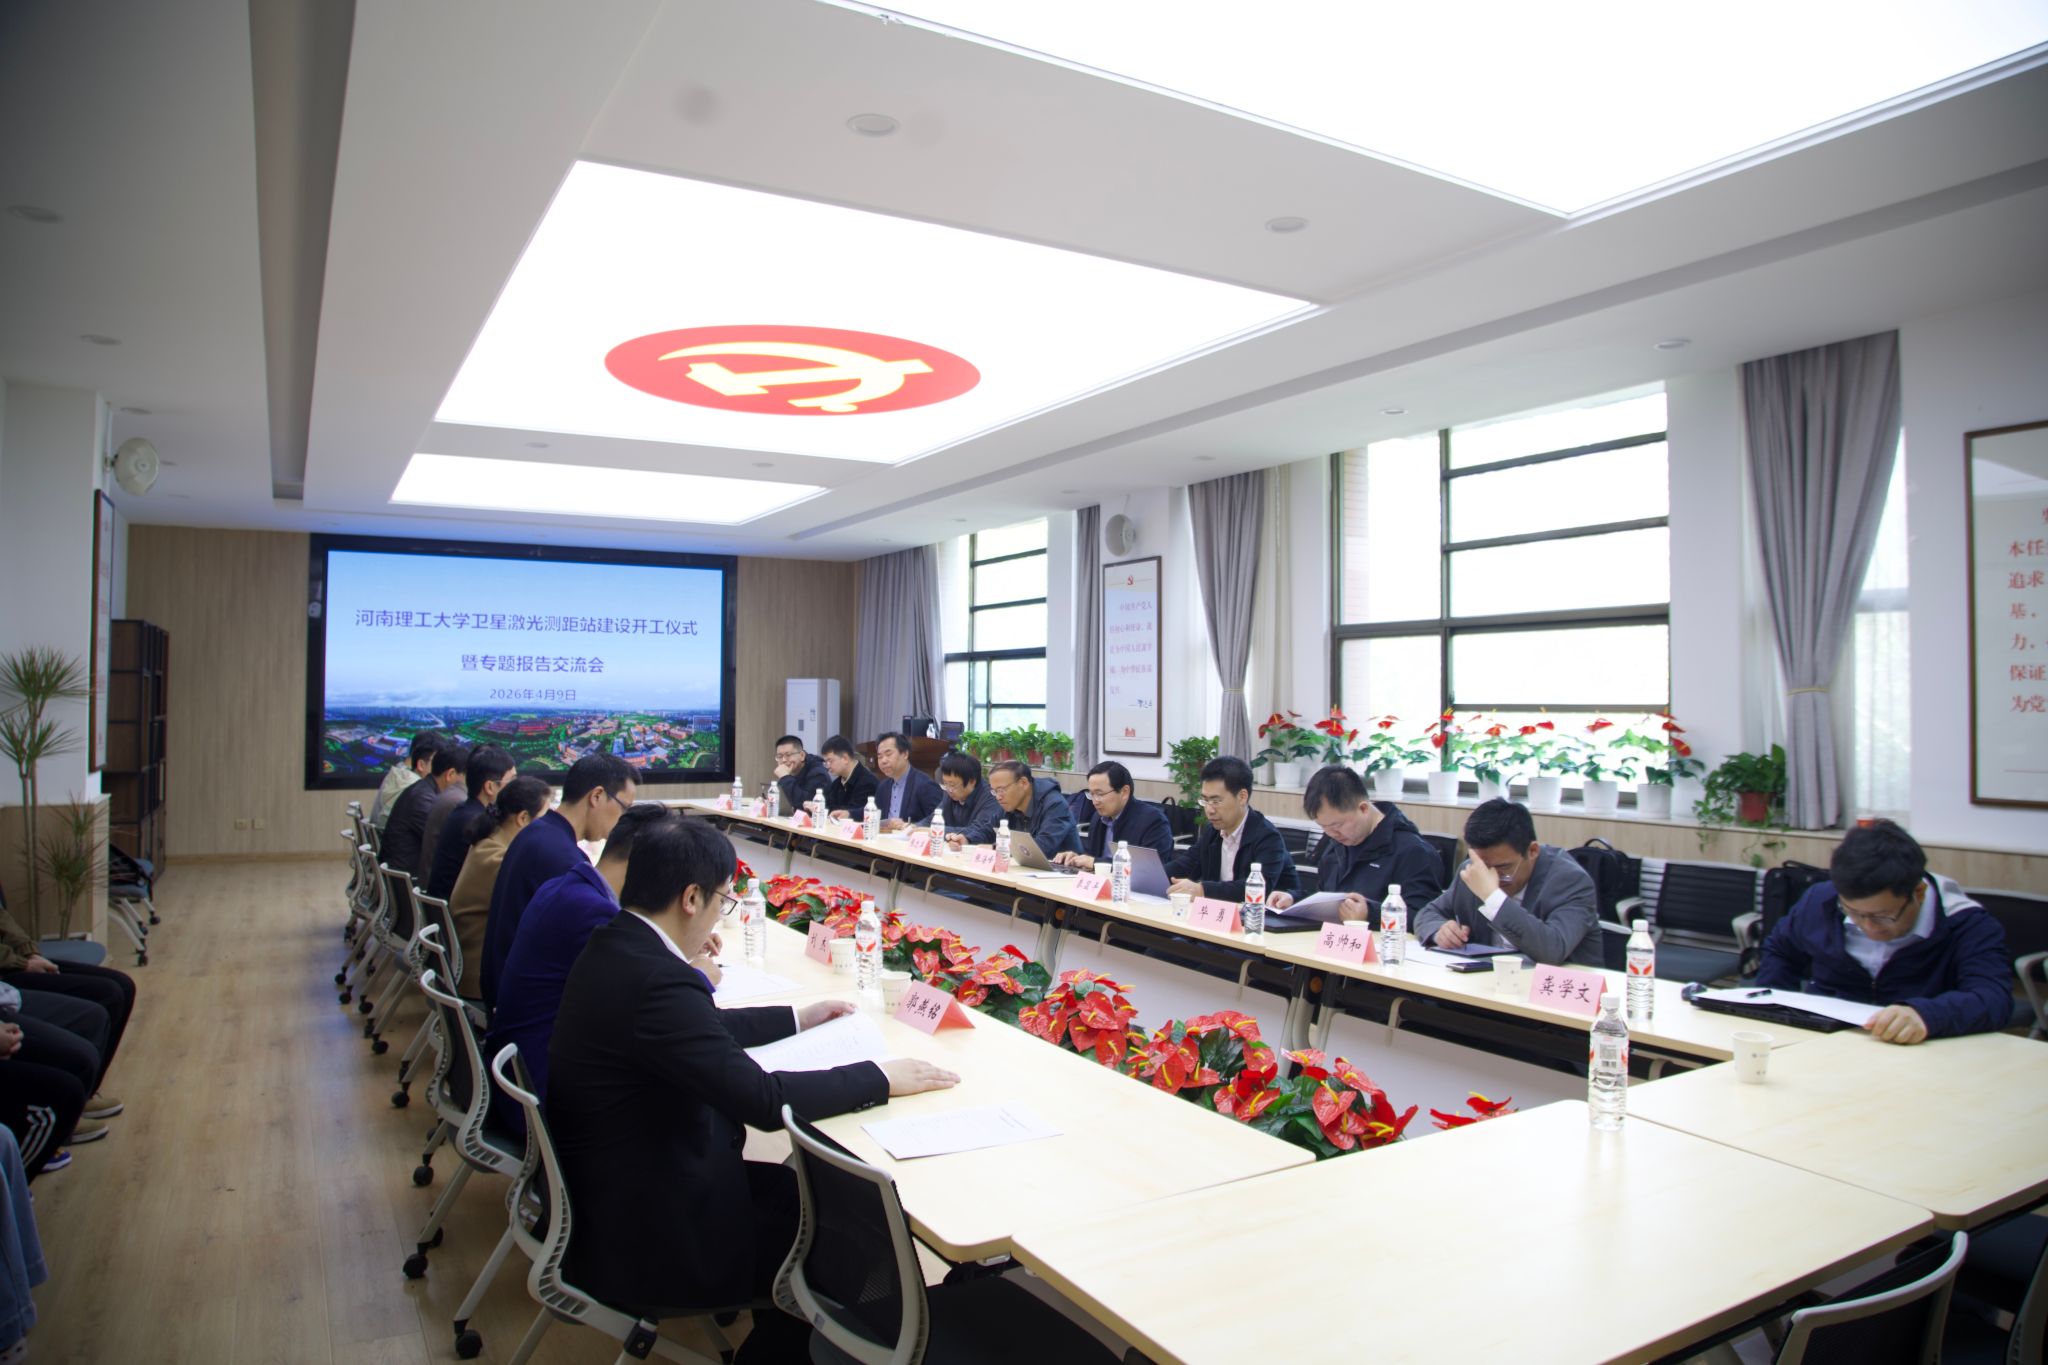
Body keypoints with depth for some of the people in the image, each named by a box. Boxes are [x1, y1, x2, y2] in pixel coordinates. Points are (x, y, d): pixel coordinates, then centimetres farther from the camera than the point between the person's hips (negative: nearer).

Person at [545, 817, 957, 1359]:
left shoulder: (614, 947, -1)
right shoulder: (655, 980, -31)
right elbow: (762, 1099, -28)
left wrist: (797, 1019, 20)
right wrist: (881, 1079, -16)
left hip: (607, 1188, 9)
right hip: (642, 1241, -9)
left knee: (798, 1188, 19)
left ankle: (773, 1329, 35)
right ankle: (779, 1344, 29)